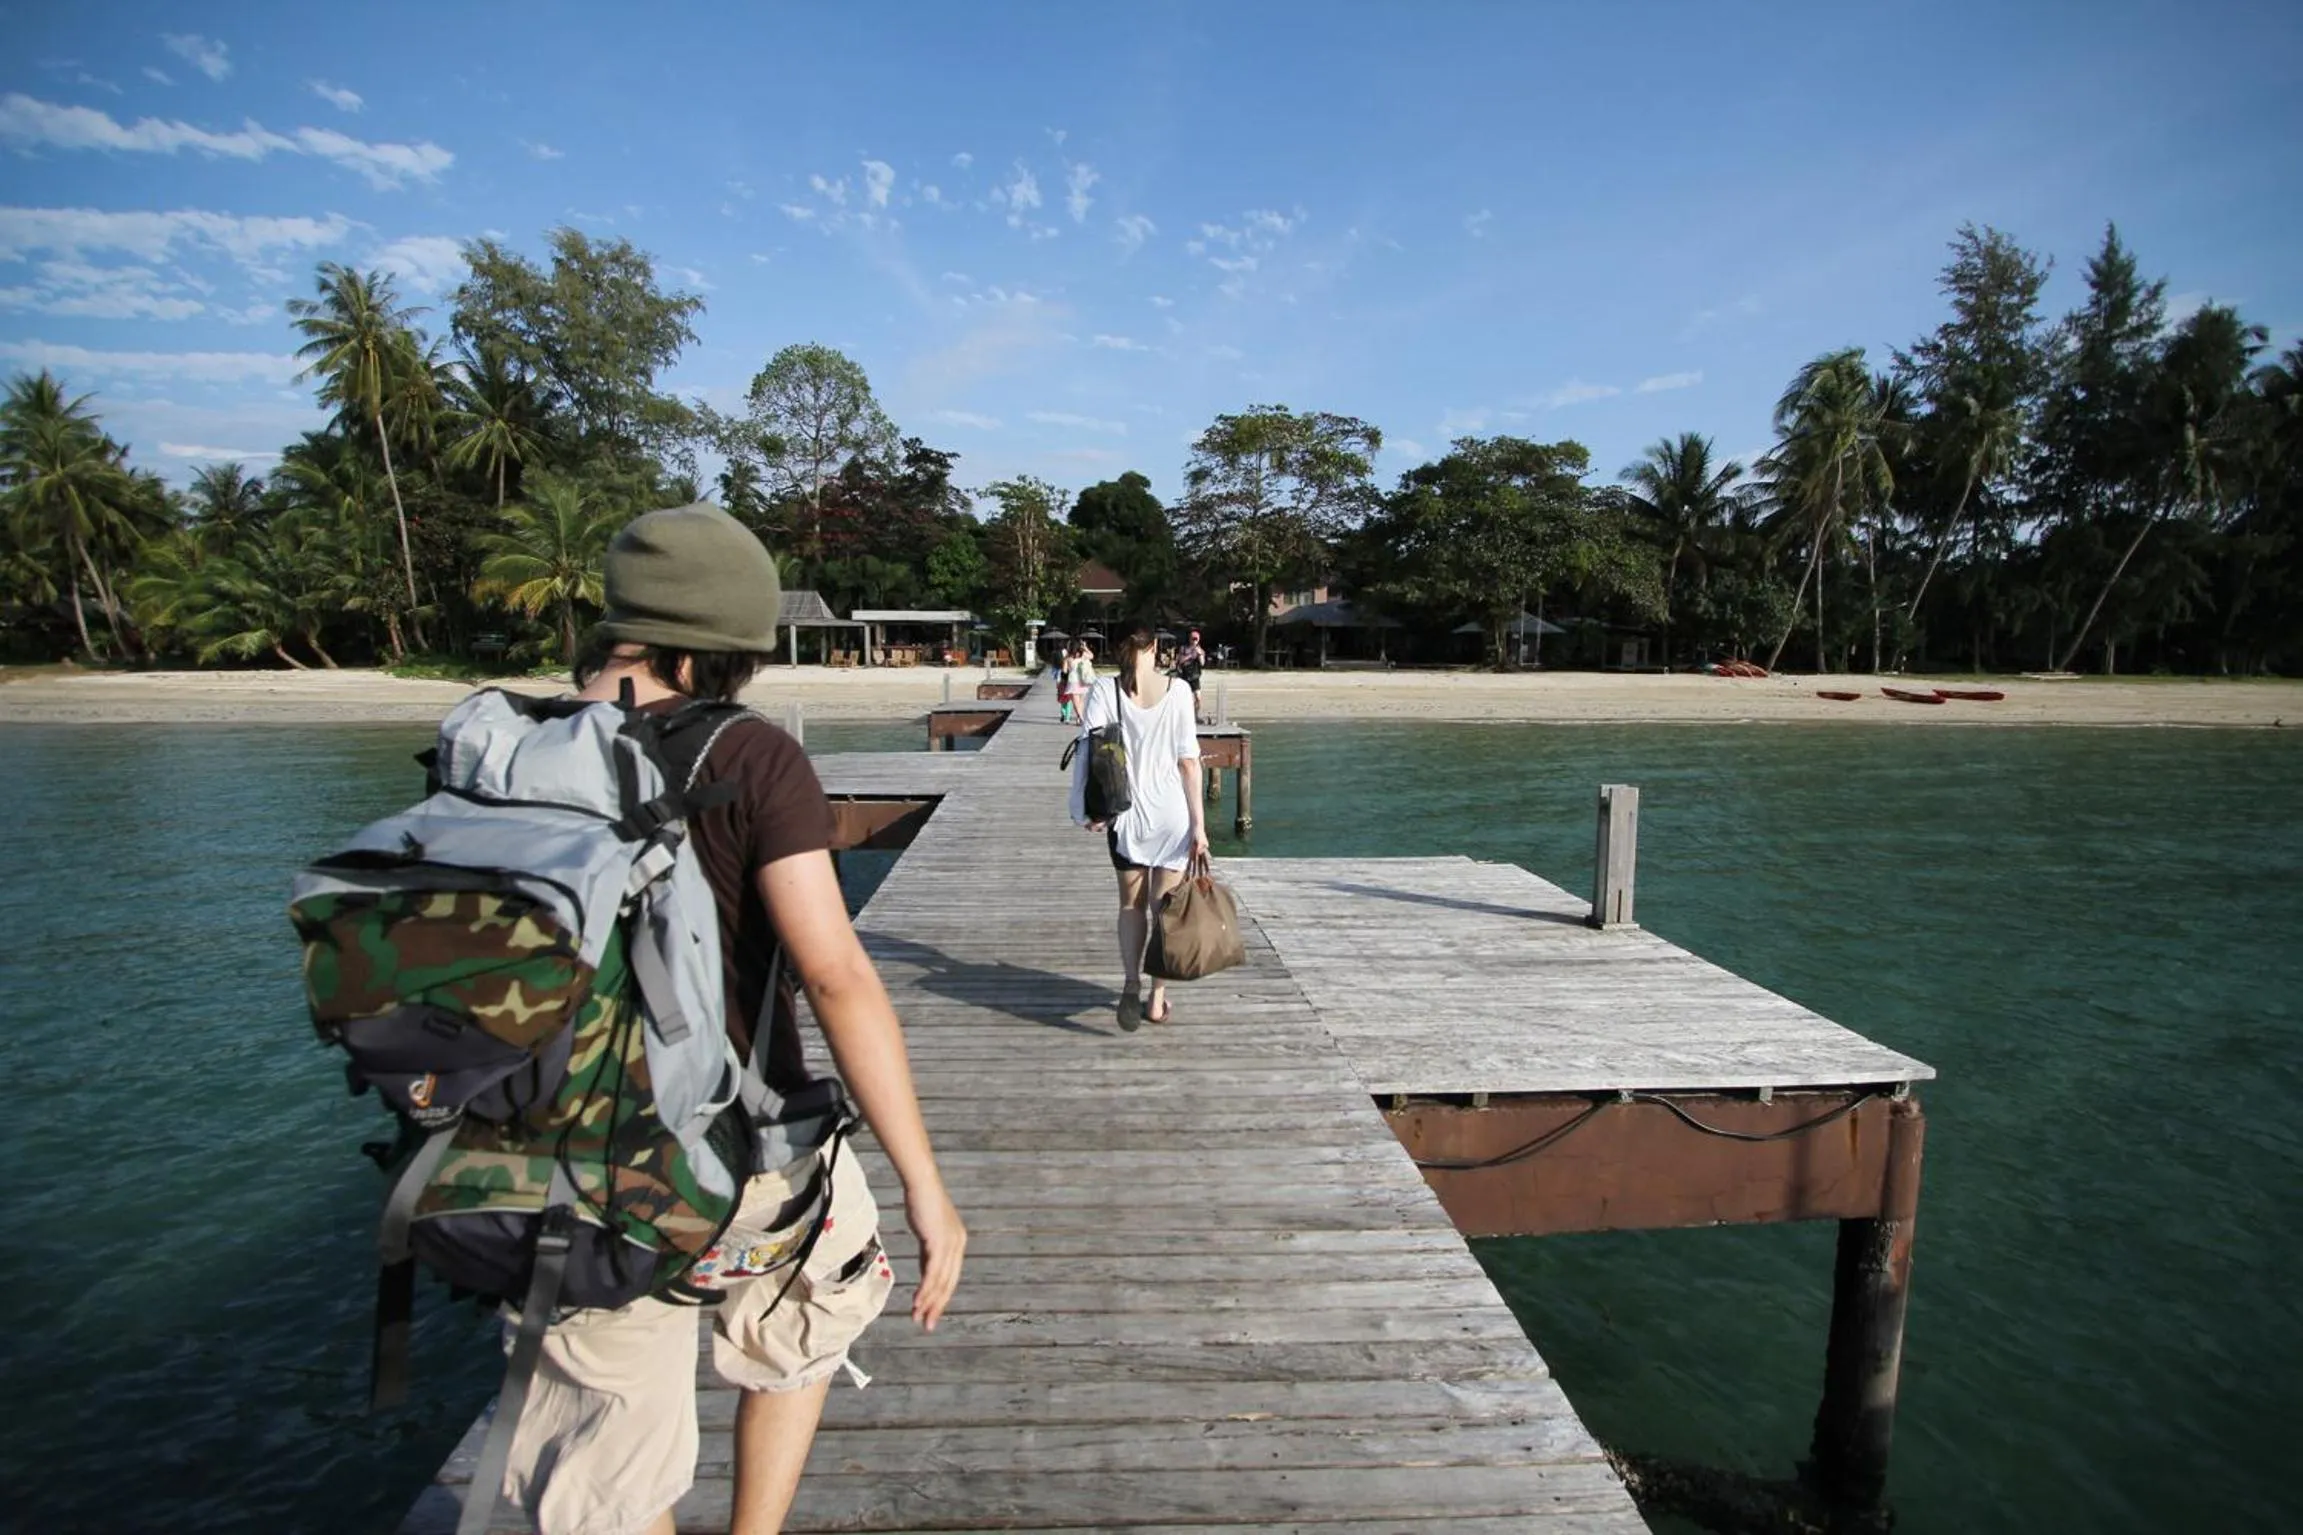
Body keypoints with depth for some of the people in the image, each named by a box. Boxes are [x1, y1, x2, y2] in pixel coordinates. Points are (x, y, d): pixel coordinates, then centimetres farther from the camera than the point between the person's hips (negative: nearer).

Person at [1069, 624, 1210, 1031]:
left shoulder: (1103, 693, -5)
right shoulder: (1177, 691, -5)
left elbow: (1088, 753, -11)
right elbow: (1188, 760, -5)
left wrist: (1086, 810, -2)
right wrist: (1199, 822, -2)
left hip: (1127, 814, 0)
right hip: (1173, 814, 0)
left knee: (1131, 904, 18)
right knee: (1164, 906, 13)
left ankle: (1131, 987, 2)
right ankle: (1158, 999, 19)